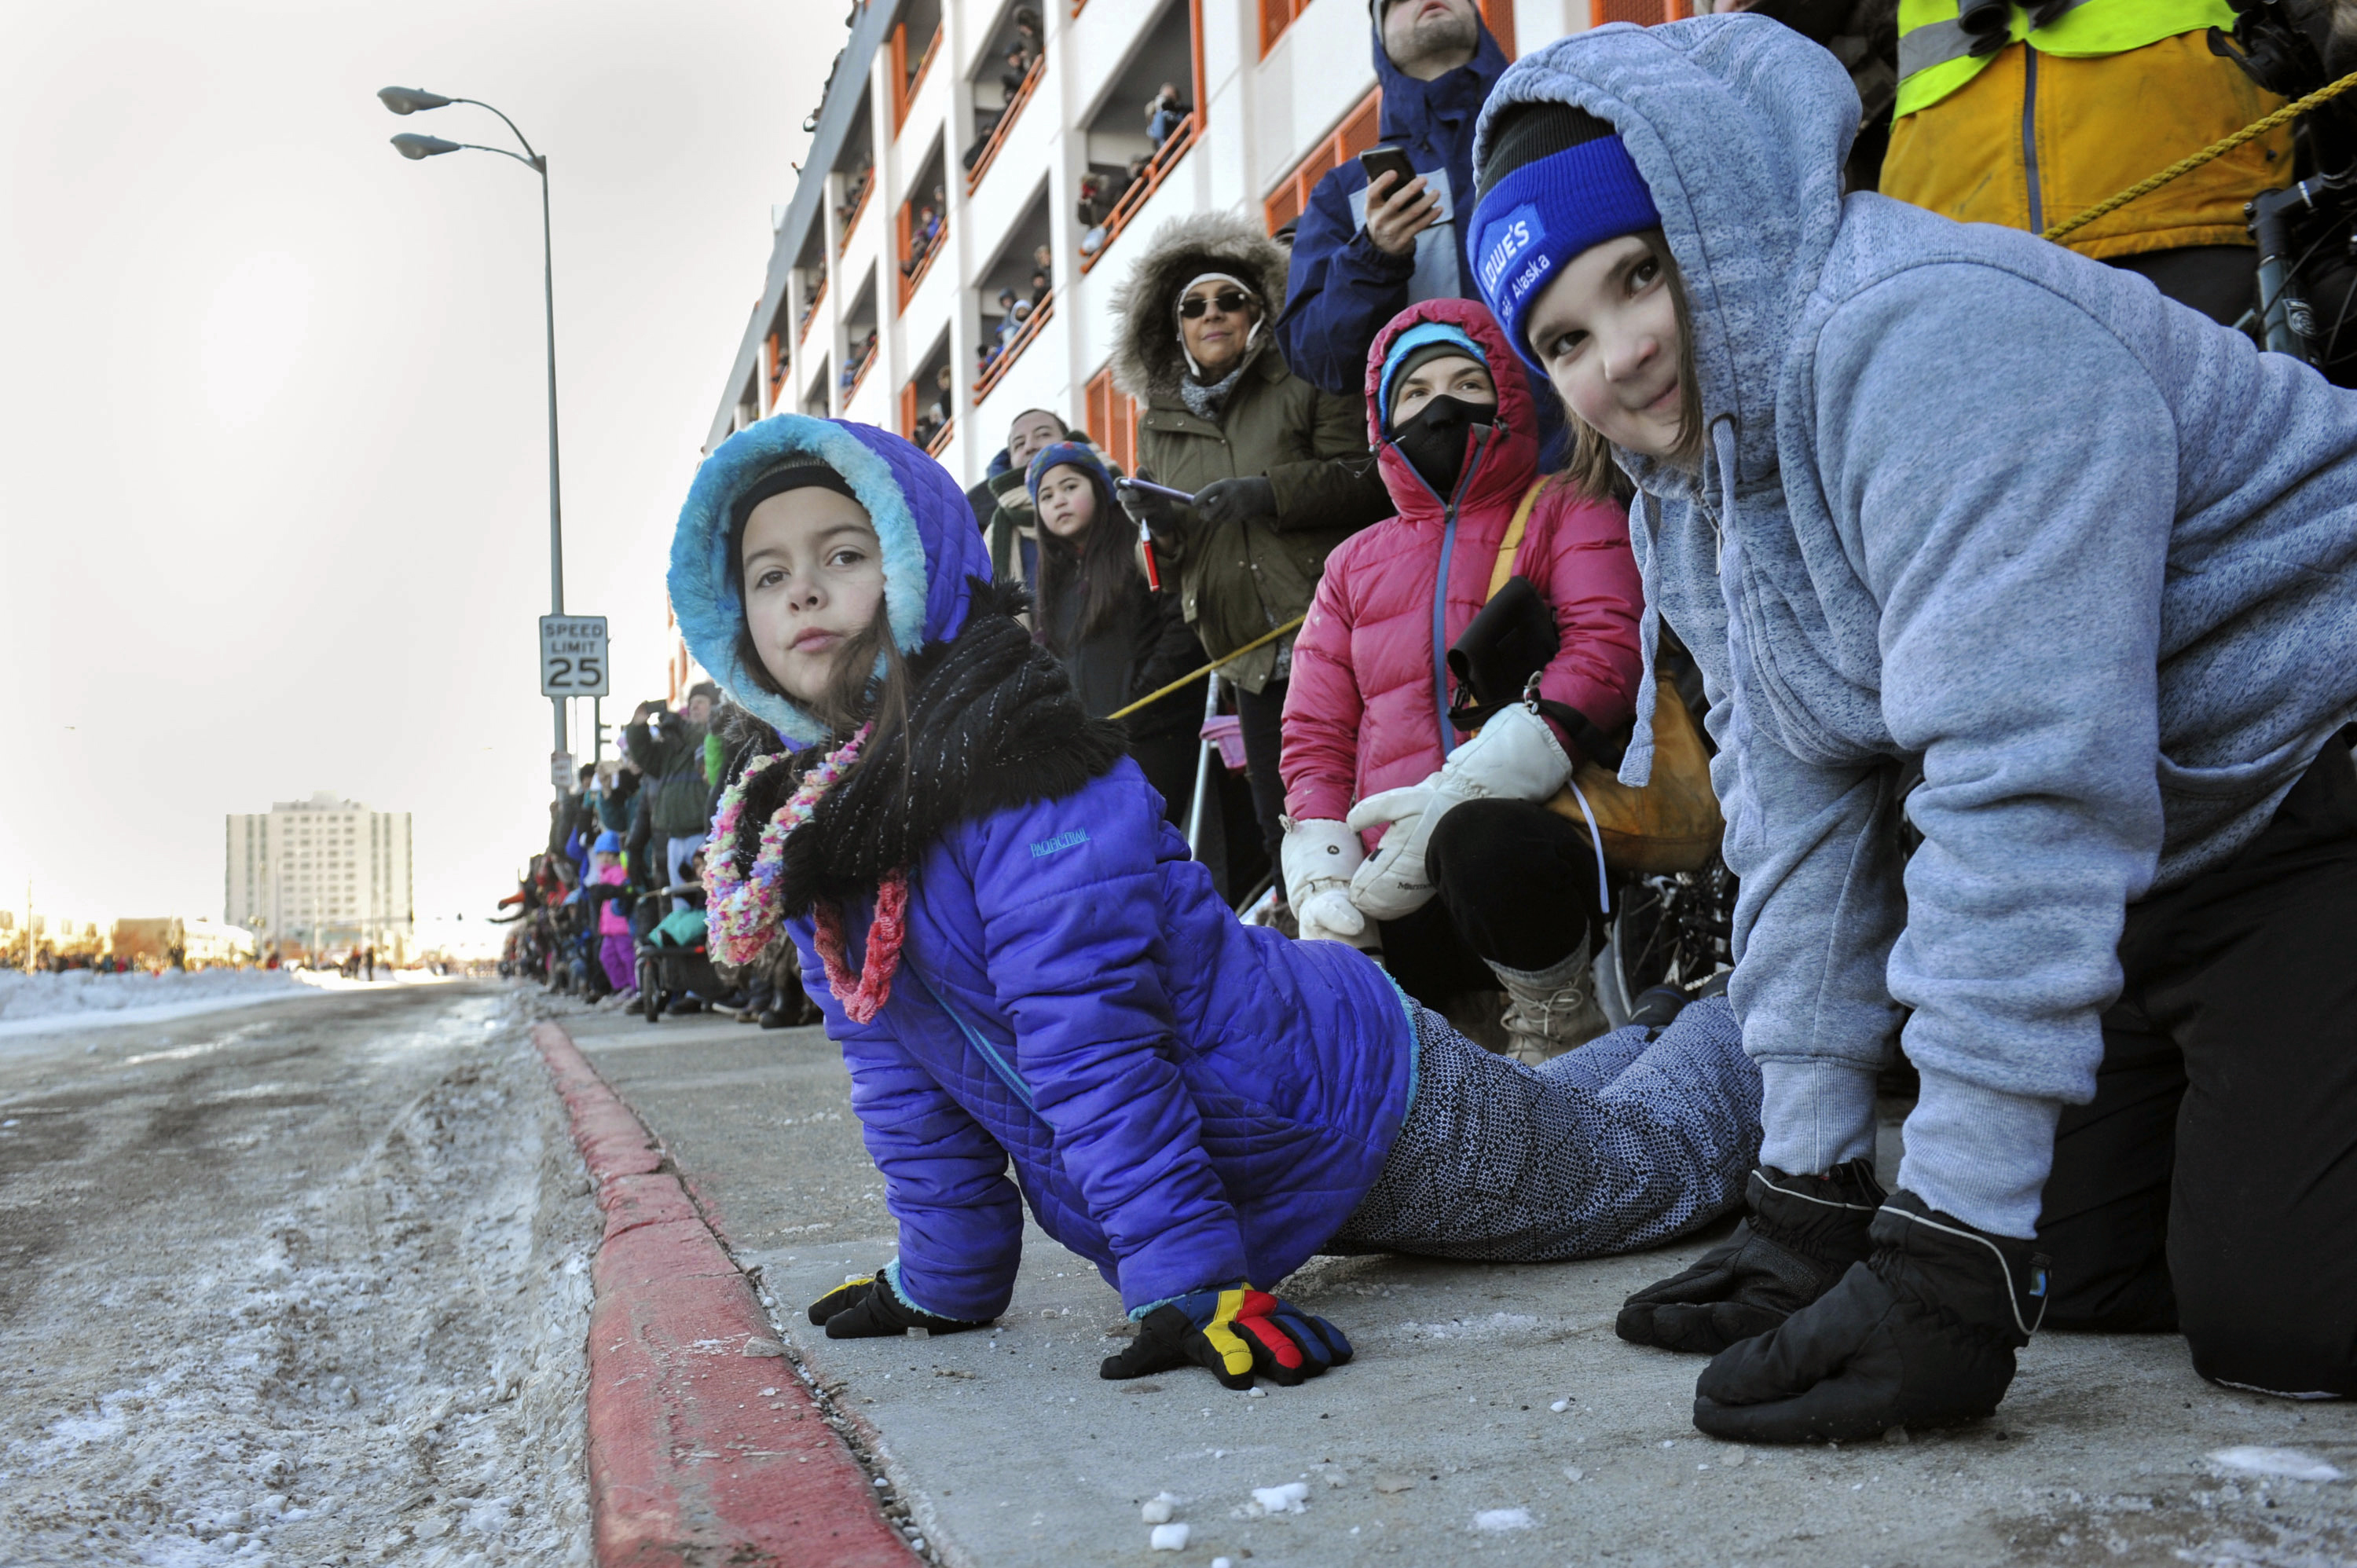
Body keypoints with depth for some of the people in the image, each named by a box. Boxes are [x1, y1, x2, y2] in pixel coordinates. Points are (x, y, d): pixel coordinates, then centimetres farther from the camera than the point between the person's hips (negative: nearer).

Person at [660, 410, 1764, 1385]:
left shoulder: (1022, 770, -28)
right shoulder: (789, 833, -3)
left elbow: (1088, 1043, -32)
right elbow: (895, 1063, 3)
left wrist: (1189, 1279, -32)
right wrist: (949, 1277, 4)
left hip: (1342, 1101, -8)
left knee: (1649, 1165, 12)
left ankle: (1726, 1034, 40)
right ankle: (1648, 1040, 56)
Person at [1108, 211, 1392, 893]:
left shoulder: (1305, 385, 4)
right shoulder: (1162, 422, 17)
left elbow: (1372, 478, -9)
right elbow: (1163, 567, 20)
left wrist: (1272, 492, -18)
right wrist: (1160, 526, -3)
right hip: (1253, 658, 5)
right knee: (1284, 830, 5)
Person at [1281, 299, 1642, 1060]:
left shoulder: (1569, 517, 12)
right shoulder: (1354, 563, 24)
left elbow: (1608, 652, -7)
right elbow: (1314, 734, 18)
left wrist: (1457, 798, -20)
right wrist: (1322, 881, -2)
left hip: (1534, 839, -2)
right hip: (1394, 890, 3)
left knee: (1482, 841, -39)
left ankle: (1564, 1041, -11)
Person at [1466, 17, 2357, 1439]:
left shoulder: (1920, 339, -28)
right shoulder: (1685, 497, 1)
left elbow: (2023, 780, -34)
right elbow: (1799, 804, 1)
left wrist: (1951, 1260, -32)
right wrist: (1809, 1190, -3)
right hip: (2155, 868, 8)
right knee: (2082, 1265, 1)